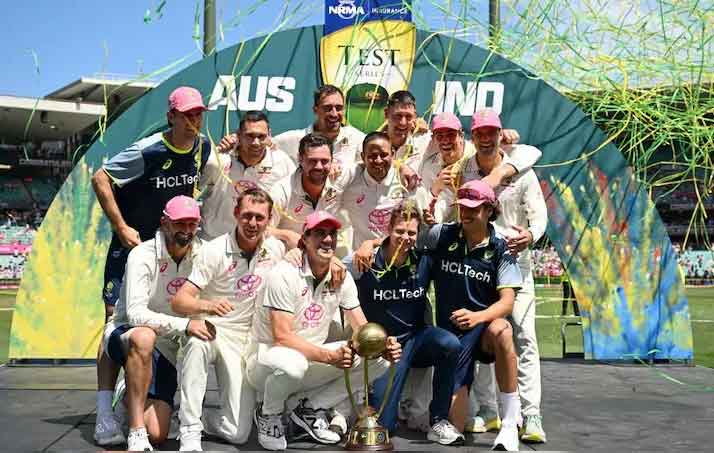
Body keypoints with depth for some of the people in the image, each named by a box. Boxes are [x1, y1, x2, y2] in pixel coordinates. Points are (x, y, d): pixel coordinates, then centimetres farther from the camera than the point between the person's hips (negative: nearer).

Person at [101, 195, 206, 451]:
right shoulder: (143, 255, -18)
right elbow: (135, 313, -28)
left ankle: (130, 398, 28)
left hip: (167, 350, 4)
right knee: (143, 337, -42)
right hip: (124, 335, -4)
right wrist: (184, 325, -38)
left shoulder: (201, 253, -5)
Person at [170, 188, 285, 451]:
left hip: (245, 340, 3)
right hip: (211, 329, -2)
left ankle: (204, 420, 25)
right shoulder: (214, 251, -14)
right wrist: (207, 305, -42)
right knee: (197, 343, -43)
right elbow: (179, 301, -21)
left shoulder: (275, 249, -2)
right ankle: (190, 431, -31)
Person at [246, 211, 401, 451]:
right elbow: (281, 336, -26)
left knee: (378, 360, -9)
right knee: (292, 363, -41)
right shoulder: (285, 274, -18)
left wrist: (384, 346, -24)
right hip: (270, 358, -6)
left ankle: (306, 406, -1)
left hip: (314, 357, 6)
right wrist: (330, 356, -37)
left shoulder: (342, 277, 0)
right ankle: (268, 413, -6)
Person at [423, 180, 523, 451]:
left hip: (483, 327, -1)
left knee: (501, 330, -41)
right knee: (454, 425, -7)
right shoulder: (441, 235, -1)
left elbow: (507, 301, -12)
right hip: (450, 332, 1)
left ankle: (510, 422, -28)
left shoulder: (500, 249, -4)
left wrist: (477, 317, -32)